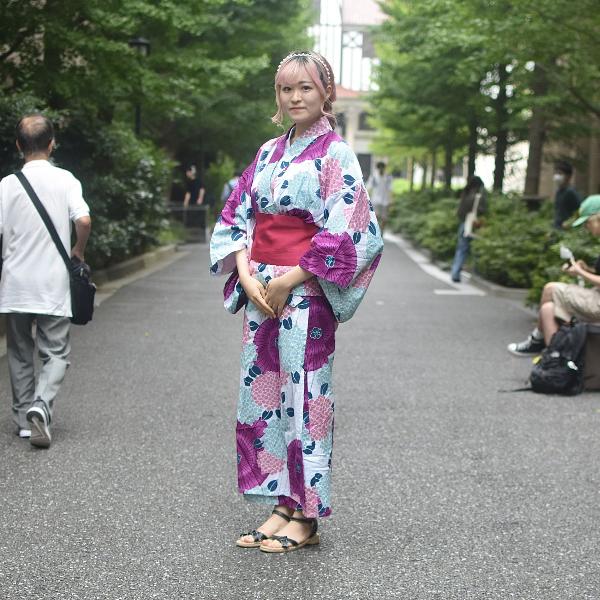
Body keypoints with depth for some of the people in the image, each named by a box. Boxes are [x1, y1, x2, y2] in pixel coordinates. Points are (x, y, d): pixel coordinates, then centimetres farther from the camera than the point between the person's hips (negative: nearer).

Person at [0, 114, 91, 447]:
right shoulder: (65, 180, -4)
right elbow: (84, 220, -16)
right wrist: (79, 251, 2)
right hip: (53, 285, -1)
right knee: (56, 353, 6)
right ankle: (41, 405, -18)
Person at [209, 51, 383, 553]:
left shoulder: (335, 156, -5)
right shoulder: (269, 153, 13)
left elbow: (348, 234, -13)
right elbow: (236, 218, 13)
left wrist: (288, 281, -14)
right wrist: (246, 275, -4)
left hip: (306, 294, -7)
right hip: (260, 291, 7)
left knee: (303, 394, -3)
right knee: (262, 392, 8)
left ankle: (306, 517, 7)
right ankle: (282, 506, 18)